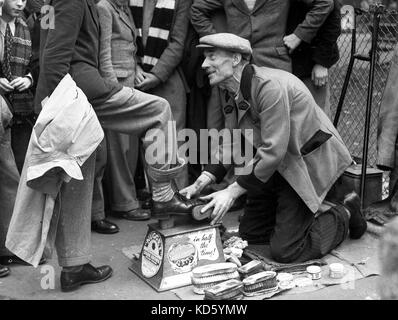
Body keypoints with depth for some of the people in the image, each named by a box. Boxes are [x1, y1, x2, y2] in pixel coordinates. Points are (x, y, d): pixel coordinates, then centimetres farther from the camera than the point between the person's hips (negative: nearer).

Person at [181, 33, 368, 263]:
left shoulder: (270, 86, -28)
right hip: (279, 167, 9)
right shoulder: (233, 92, 1)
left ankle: (345, 216, 13)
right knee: (248, 232, 12)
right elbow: (231, 142, 6)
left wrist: (233, 191, -26)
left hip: (307, 163, -9)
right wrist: (203, 180, -8)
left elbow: (273, 151, -30)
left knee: (285, 251, -7)